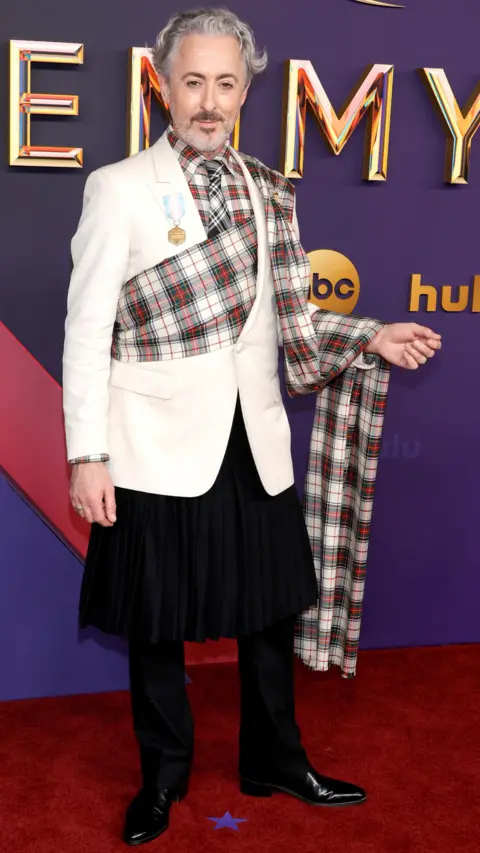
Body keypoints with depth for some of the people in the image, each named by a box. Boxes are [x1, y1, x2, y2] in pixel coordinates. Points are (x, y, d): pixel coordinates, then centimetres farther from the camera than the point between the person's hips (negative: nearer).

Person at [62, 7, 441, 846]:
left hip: (255, 445, 4)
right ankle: (162, 777, 31)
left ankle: (276, 761, 35)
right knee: (157, 622, 9)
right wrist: (87, 455, -10)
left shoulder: (270, 191, 8)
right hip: (161, 450, -4)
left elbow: (287, 320, 14)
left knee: (270, 612, 14)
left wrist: (369, 338, -1)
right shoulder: (120, 188, -4)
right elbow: (87, 332, -6)